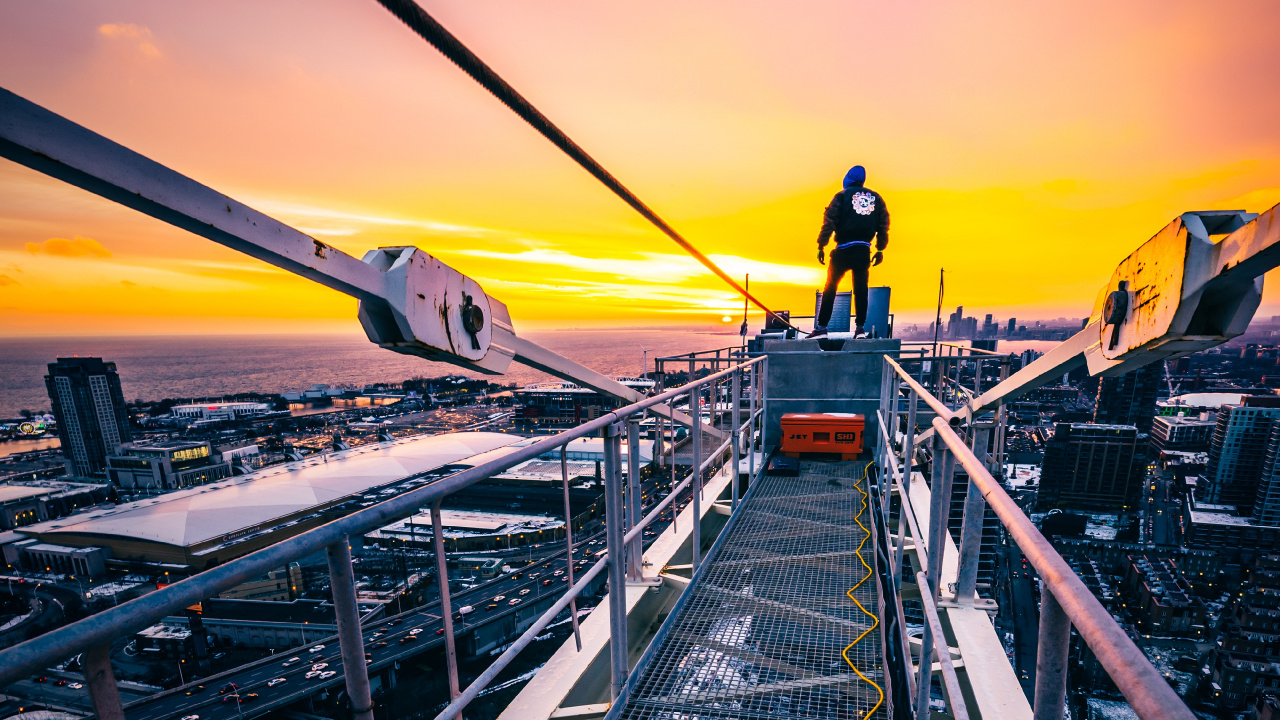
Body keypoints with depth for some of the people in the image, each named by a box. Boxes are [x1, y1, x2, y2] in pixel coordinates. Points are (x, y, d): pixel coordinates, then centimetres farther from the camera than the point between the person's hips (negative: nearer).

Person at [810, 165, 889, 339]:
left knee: (830, 287, 3)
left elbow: (829, 221, -7)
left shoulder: (842, 195, 2)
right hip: (864, 251, 3)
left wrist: (821, 246, -6)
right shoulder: (876, 198, 14)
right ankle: (861, 327, 9)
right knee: (861, 289, 10)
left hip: (844, 249, -3)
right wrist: (880, 249, 17)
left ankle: (821, 327, -1)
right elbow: (884, 225, 13)